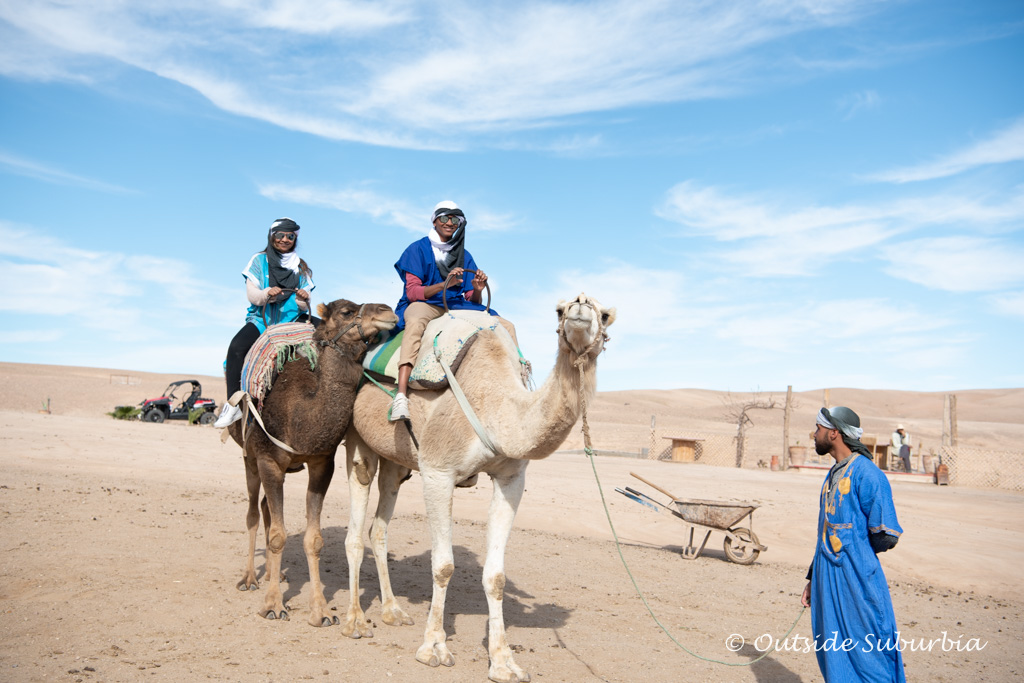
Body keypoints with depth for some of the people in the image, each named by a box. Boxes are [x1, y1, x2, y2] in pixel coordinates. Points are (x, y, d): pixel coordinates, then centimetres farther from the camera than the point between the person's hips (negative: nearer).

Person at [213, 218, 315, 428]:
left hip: (291, 321, 2)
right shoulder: (259, 260, 8)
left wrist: (303, 299, -17)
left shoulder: (301, 267, 13)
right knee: (236, 347, -30)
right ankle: (233, 404, -26)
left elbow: (303, 307, 7)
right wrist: (267, 294, -24)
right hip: (261, 320, -2)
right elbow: (252, 294, -2)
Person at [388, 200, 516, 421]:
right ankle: (401, 396, -52)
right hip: (424, 305, -5)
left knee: (506, 326, -10)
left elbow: (472, 301, 11)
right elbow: (412, 291, -9)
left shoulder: (465, 257, 15)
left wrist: (477, 290, -13)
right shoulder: (418, 249, 2)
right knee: (416, 322, -42)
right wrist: (444, 284, -23)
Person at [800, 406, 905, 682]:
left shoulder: (866, 473, -14)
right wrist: (812, 579, 20)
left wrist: (854, 554, 0)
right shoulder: (833, 474, 14)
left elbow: (886, 535, -17)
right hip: (828, 580, 9)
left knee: (865, 660, -1)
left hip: (855, 582, -9)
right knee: (832, 659, 14)